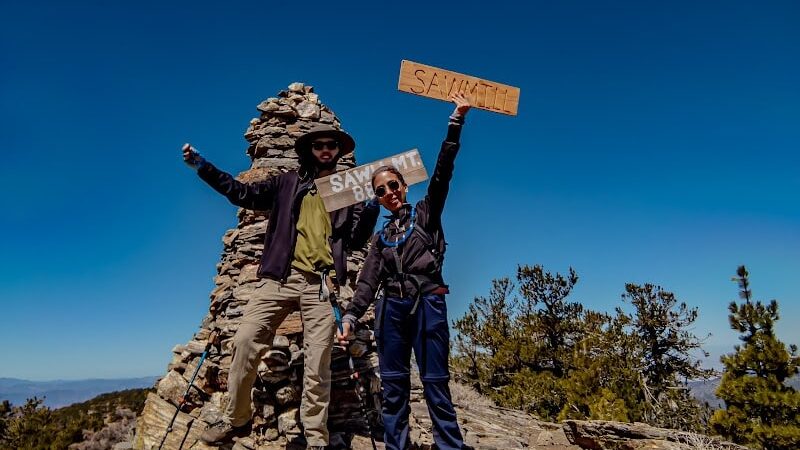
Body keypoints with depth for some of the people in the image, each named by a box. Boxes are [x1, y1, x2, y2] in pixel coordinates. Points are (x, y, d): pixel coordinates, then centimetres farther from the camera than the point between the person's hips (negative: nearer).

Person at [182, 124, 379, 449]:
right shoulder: (289, 182, 14)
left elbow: (355, 242, 9)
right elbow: (245, 194, 12)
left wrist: (372, 207, -4)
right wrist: (202, 166, 8)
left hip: (323, 283, -1)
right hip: (281, 276, 1)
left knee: (318, 363, 0)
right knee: (245, 340, -7)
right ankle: (235, 419, 13)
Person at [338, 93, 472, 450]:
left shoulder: (425, 213, 9)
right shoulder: (381, 237, 17)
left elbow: (442, 173, -3)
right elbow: (368, 281, 9)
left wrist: (456, 121, -10)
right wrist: (350, 316, -5)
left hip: (428, 303, -4)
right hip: (392, 308, 4)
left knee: (435, 381, -4)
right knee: (393, 384, 4)